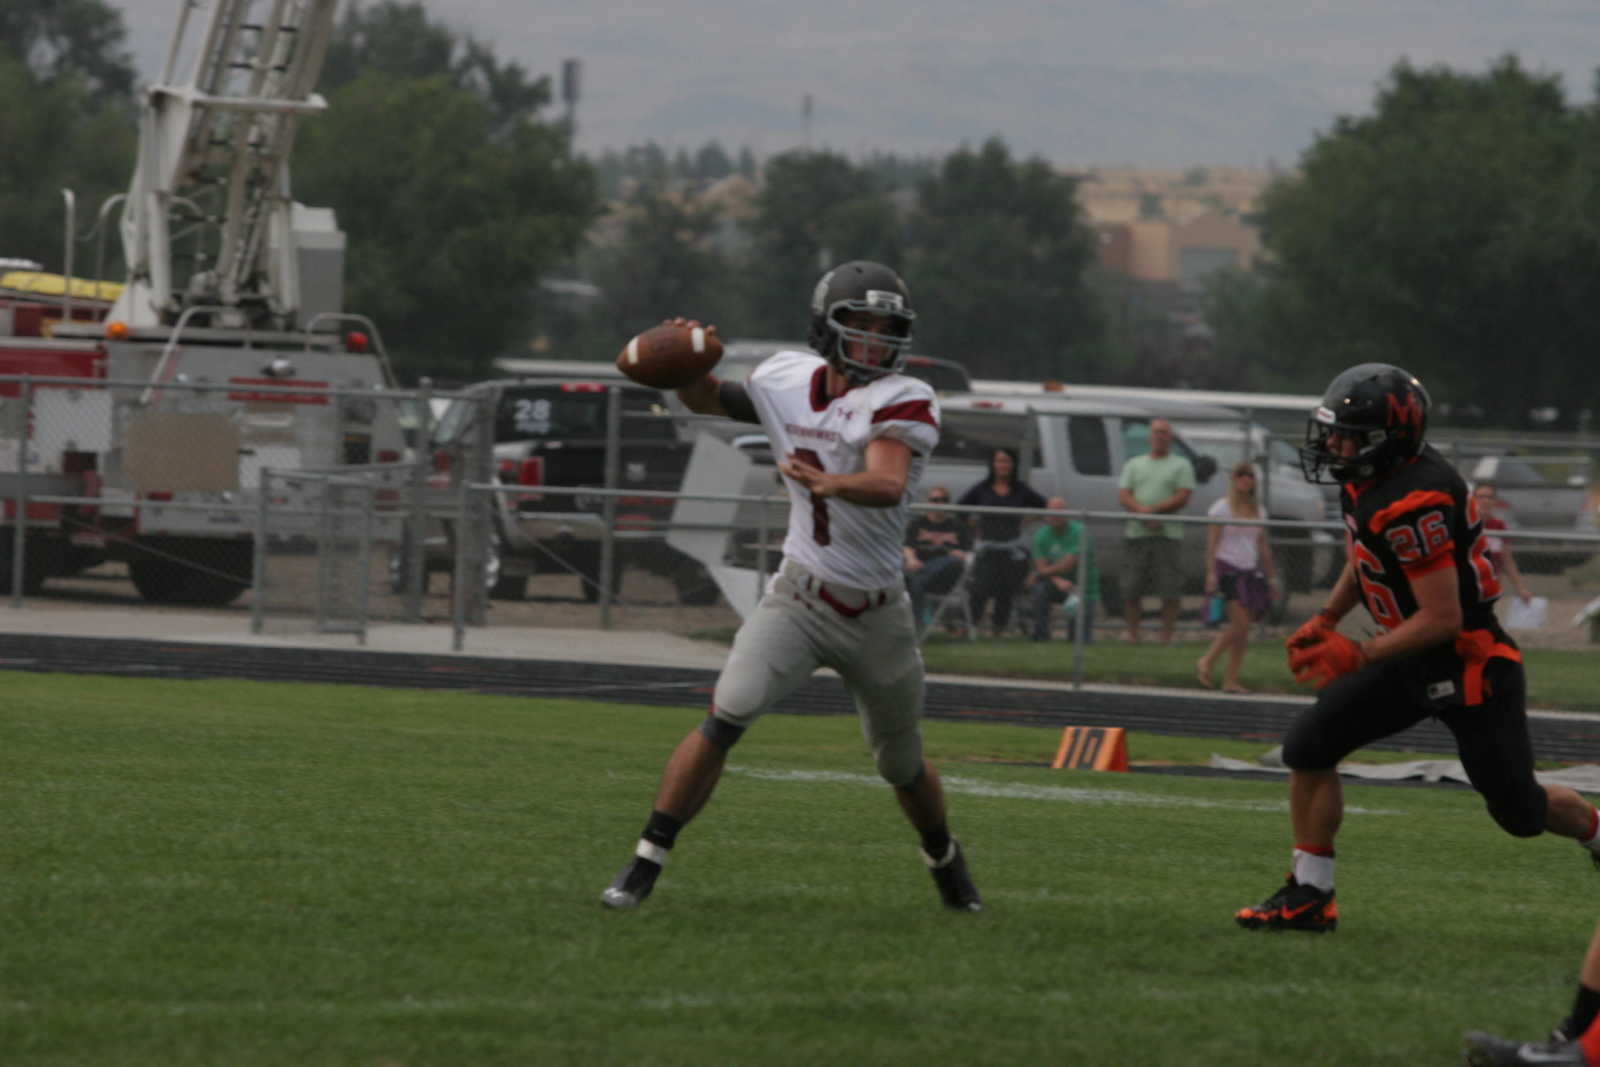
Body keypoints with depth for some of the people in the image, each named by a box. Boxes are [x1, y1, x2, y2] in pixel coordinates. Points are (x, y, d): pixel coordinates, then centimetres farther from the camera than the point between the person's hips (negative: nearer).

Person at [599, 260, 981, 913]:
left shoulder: (903, 404, -15)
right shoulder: (787, 381, -1)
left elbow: (889, 485, -34)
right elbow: (708, 400, 18)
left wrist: (829, 483, -56)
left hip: (877, 616, -1)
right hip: (798, 601, 1)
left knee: (904, 768, 15)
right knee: (726, 718, -21)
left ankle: (945, 859, 46)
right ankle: (645, 864, -17)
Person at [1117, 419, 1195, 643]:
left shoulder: (1181, 465, 9)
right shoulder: (1134, 465, 18)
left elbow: (1182, 498, -3)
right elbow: (1124, 496, 6)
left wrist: (1154, 510, -14)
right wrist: (1143, 513, -13)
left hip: (1168, 534, -3)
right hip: (1136, 533, 3)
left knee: (1170, 591, -7)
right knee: (1131, 590, 0)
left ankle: (1166, 636, -2)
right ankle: (1132, 634, 8)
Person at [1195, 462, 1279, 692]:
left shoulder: (1258, 511, 14)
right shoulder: (1222, 508, -3)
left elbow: (1264, 547, 19)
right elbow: (1212, 544, -8)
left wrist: (1271, 577, 16)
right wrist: (1211, 573, -17)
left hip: (1250, 572, 6)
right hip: (1228, 568, -6)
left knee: (1242, 630, 1)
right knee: (1240, 624, -16)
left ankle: (1231, 680, 4)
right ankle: (1206, 663, -3)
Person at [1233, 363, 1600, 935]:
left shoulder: (1414, 505, -31)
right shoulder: (1368, 481, -2)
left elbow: (1442, 617, -28)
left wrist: (1358, 656, -24)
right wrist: (1324, 623, 9)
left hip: (1470, 664, -9)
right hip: (1410, 661, 9)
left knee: (1519, 810, 4)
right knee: (1309, 746, -2)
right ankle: (1309, 896, 4)